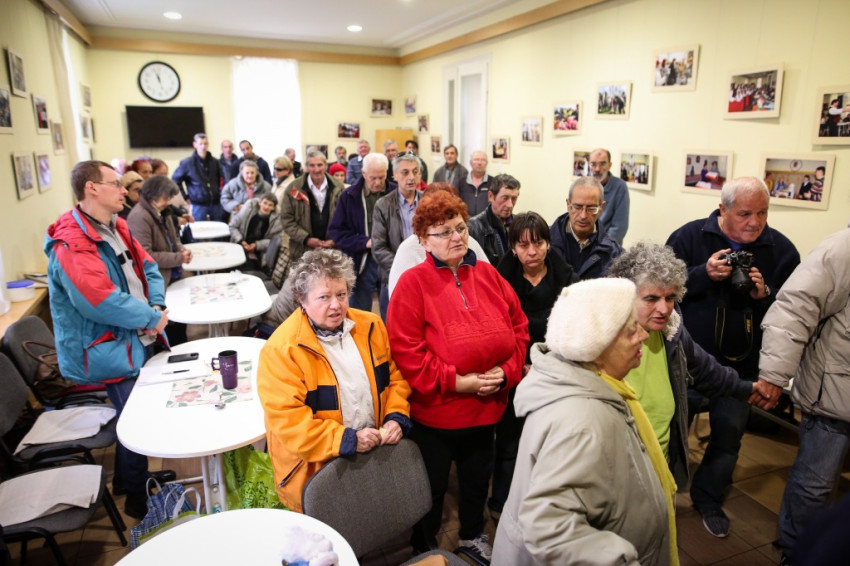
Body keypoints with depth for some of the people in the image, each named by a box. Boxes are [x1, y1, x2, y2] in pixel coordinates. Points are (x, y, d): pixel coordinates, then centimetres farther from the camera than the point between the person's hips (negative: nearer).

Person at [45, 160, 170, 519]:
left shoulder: (115, 227, 7)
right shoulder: (72, 245, -24)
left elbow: (146, 267, 9)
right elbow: (102, 302, -34)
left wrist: (156, 307, -9)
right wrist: (152, 317, -21)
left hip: (140, 341, 9)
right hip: (112, 352, -9)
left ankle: (126, 480, 44)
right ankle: (138, 502, 27)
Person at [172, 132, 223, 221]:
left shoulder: (214, 161, 7)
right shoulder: (187, 163, -2)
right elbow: (175, 180, 2)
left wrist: (220, 193, 12)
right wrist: (186, 197, -1)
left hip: (216, 204, 3)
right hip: (199, 205, -3)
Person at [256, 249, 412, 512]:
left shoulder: (371, 326, 3)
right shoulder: (281, 350, -14)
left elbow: (395, 377, 11)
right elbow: (287, 419, -18)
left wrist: (396, 418, -5)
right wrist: (347, 440, -21)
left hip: (379, 454, 4)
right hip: (316, 471, -4)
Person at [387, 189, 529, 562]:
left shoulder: (488, 275, 0)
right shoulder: (413, 283, -16)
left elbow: (518, 327, 3)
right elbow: (405, 350, -21)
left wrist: (506, 370, -11)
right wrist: (456, 381, -23)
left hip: (487, 407, 5)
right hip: (435, 412, -5)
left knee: (477, 479, 27)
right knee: (432, 488, 17)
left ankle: (473, 535, 54)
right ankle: (425, 550, 44)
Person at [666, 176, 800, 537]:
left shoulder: (781, 249, -4)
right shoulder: (689, 237, -10)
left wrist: (766, 295, -21)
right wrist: (704, 274, -25)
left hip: (742, 365, 2)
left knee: (728, 436, 16)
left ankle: (708, 499, 39)